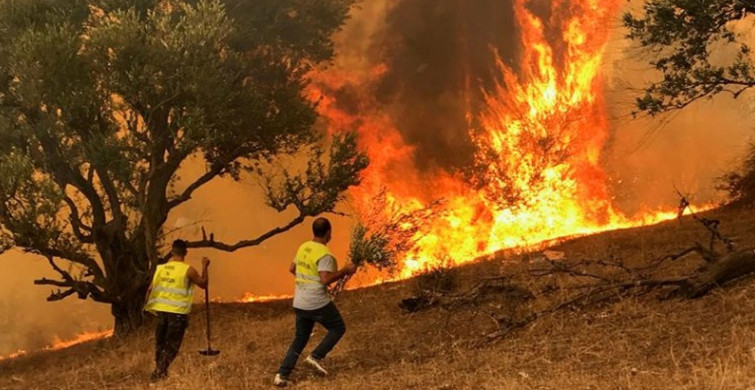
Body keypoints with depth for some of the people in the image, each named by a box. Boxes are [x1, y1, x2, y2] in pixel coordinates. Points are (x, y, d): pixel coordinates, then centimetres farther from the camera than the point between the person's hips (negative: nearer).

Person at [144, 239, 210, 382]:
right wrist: (204, 267, 14)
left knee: (160, 342, 19)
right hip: (177, 312, -4)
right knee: (172, 346, 3)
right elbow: (204, 284, 3)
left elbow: (150, 289, 5)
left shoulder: (161, 268, 3)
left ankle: (159, 369, 27)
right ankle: (159, 372, -7)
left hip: (161, 310, 4)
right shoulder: (188, 270, -9)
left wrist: (148, 306, 18)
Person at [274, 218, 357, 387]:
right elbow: (326, 280, -26)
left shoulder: (303, 247, 8)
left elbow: (292, 269, 20)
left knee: (300, 338, 16)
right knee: (338, 328, 14)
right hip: (318, 303, -8)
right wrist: (345, 271, -16)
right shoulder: (324, 254, -17)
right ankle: (316, 357, 1)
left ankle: (282, 375, 8)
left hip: (299, 303, 8)